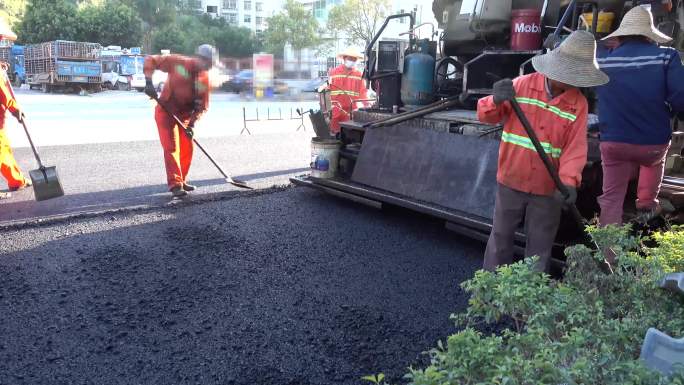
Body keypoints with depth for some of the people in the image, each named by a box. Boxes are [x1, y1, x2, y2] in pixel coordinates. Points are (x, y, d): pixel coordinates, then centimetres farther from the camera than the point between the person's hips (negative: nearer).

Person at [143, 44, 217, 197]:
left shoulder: (204, 79, -4)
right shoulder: (178, 62, -16)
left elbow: (202, 105, -4)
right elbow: (151, 60, -10)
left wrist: (192, 123, -16)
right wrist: (149, 82, -20)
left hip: (185, 114, 5)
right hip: (166, 111, -5)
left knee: (187, 148, 7)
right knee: (172, 147, -11)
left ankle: (181, 180, 25)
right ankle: (175, 185, -11)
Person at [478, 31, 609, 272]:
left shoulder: (578, 103, -3)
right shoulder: (522, 85, -5)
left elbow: (575, 147, -10)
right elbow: (486, 116, -3)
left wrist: (568, 181, -26)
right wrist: (497, 101, -27)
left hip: (548, 188, 0)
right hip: (511, 180, 0)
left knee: (539, 246, 12)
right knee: (501, 237, 14)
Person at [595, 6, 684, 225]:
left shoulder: (601, 59, -4)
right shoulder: (666, 56, -9)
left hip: (613, 143, 0)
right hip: (654, 142, 1)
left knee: (611, 198, 10)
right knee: (654, 162, 37)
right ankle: (646, 206, 39)